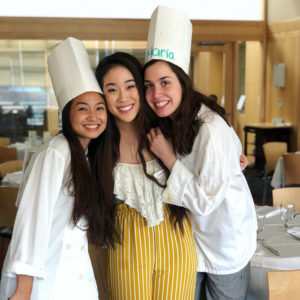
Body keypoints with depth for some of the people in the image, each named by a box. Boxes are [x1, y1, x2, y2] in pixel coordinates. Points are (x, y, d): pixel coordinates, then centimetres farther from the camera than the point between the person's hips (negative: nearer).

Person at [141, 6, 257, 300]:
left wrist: (168, 157, -26)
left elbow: (205, 200, -27)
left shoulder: (211, 129, -30)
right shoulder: (163, 123, -7)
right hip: (189, 233, 6)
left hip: (226, 236, -6)